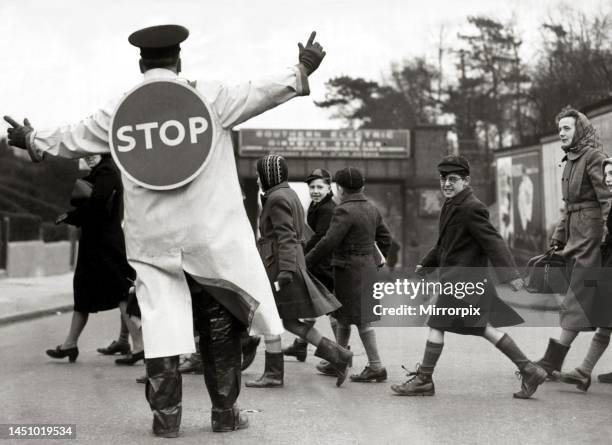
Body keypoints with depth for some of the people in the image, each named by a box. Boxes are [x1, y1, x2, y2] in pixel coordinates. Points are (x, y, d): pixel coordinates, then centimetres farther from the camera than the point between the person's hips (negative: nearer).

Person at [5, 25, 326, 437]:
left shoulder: (120, 108, 4)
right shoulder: (209, 97, -4)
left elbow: (73, 138, 14)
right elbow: (260, 94, -4)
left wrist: (32, 139, 30)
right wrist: (302, 71, 6)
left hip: (150, 238, 2)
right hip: (209, 234, -2)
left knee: (160, 321, 5)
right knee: (221, 318, 10)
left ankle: (166, 416, 6)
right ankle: (225, 411, 14)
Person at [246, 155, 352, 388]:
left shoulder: (278, 198, -12)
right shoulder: (289, 195, 19)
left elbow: (285, 236, -20)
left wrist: (285, 270, -26)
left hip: (277, 265, -10)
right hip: (293, 263, 10)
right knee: (288, 320, 10)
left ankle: (273, 374, 5)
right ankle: (336, 354, 5)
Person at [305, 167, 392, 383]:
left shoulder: (344, 211, -17)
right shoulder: (372, 209, 10)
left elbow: (328, 242, -21)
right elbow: (385, 238, 16)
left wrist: (306, 262, -14)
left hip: (350, 271, -9)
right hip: (367, 267, 9)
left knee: (361, 320, -4)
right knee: (343, 317, 18)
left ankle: (376, 367, -1)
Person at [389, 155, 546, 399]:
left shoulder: (471, 208, -16)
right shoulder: (451, 205, 14)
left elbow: (493, 241, -21)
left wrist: (510, 274, -25)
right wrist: (427, 264, 27)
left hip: (462, 279, -10)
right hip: (456, 276, 10)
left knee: (437, 325, -4)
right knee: (484, 328, 12)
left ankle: (423, 380, 6)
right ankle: (529, 371, 16)